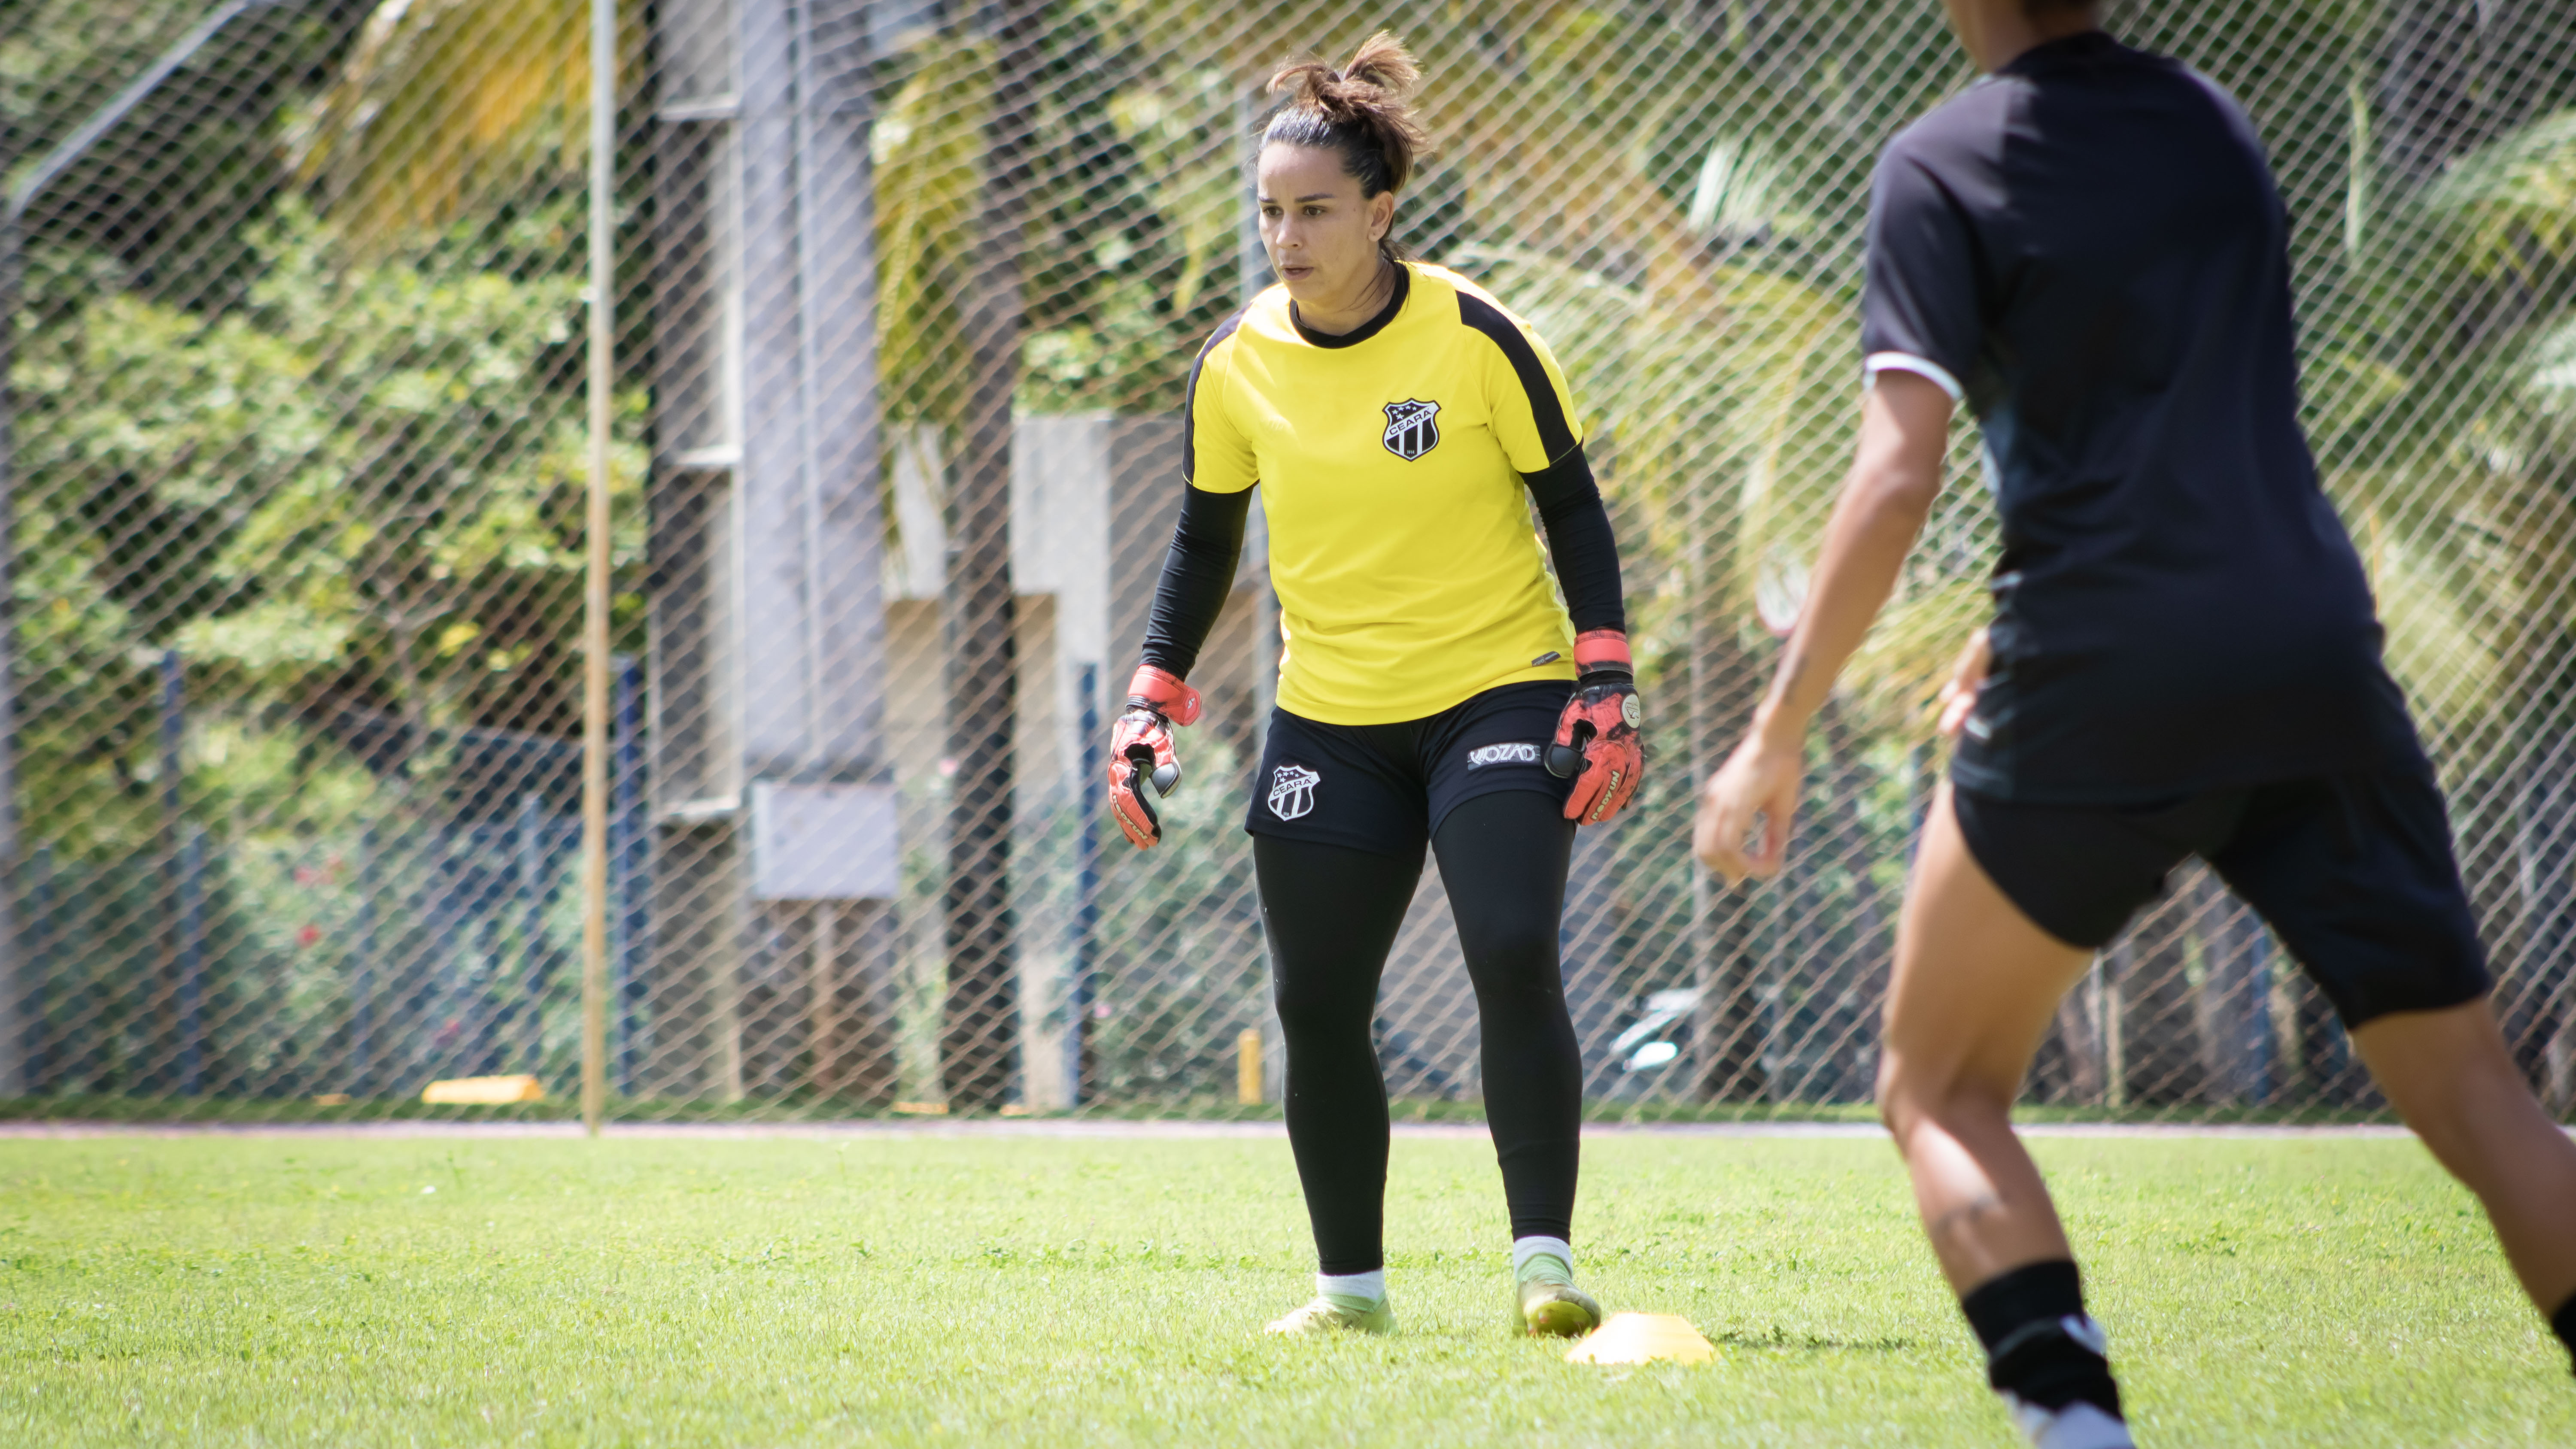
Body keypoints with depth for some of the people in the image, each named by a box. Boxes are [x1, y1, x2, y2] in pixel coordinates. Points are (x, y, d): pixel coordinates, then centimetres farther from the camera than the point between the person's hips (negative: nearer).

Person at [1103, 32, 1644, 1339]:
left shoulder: (1475, 337, -11)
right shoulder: (1235, 366, -1)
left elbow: (1571, 508, -4)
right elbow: (1205, 542, 11)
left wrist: (1604, 687, -11)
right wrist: (1153, 702, 3)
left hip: (1498, 691, -4)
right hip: (1329, 724, 4)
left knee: (1513, 958, -20)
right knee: (1317, 1005, 3)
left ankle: (1543, 1262, -15)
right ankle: (1351, 1284, 18)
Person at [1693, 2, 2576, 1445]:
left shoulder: (1945, 167, -2)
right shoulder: (2217, 126, 16)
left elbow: (1898, 478, -11)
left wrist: (1777, 738, -7)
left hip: (2103, 681, -4)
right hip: (2316, 658, 4)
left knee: (1943, 1093, 12)